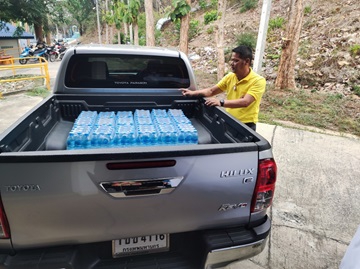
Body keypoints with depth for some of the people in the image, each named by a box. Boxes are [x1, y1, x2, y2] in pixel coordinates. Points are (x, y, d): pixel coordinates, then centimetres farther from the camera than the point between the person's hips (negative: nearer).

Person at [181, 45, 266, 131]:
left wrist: (221, 102, -39)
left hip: (246, 126, -5)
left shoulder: (258, 81, -14)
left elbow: (245, 102, -28)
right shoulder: (230, 76, 4)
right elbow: (211, 91, 8)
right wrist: (193, 93, -7)